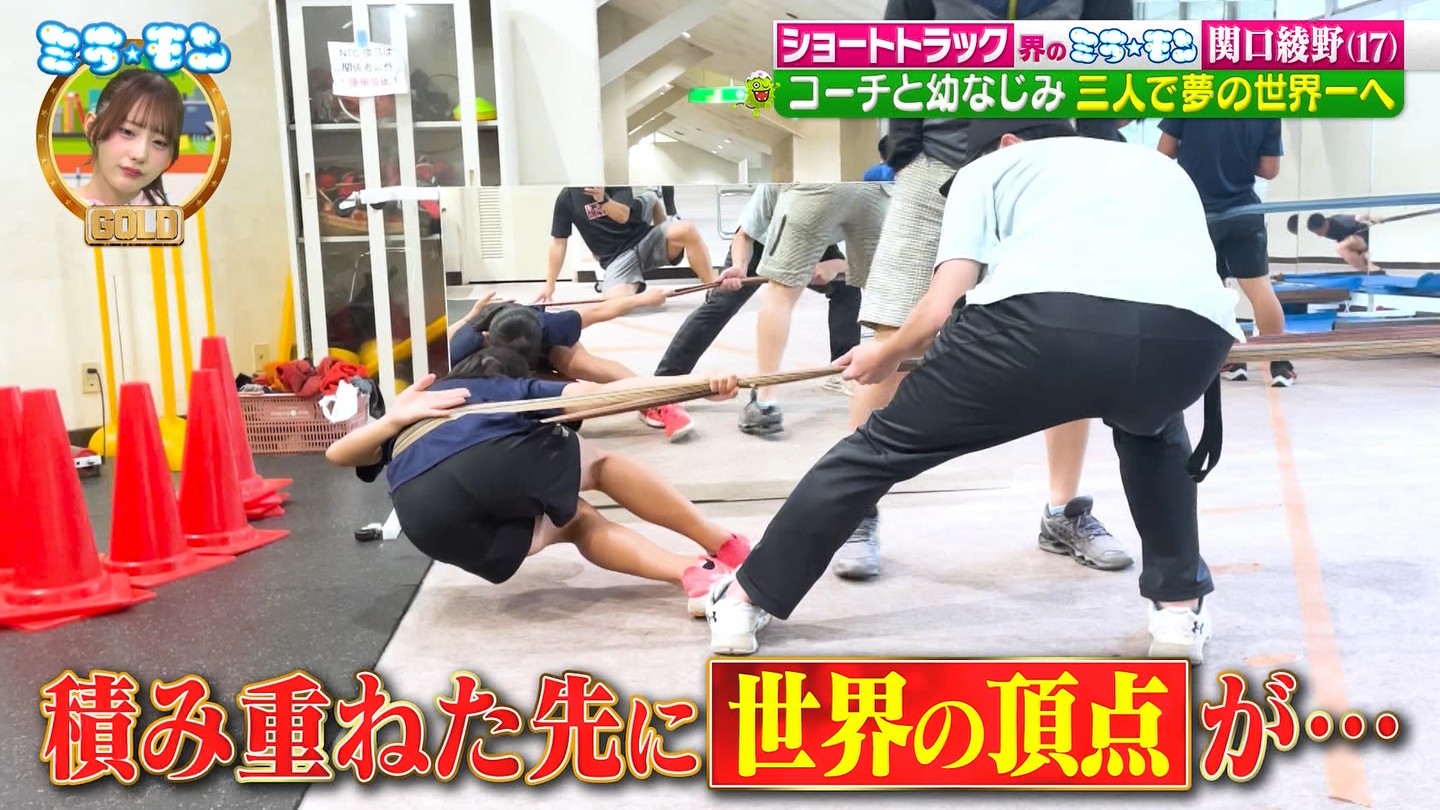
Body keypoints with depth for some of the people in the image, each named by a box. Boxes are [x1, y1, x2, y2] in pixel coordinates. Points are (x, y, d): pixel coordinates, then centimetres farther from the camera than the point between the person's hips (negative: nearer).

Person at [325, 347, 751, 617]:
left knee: (577, 523, 27)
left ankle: (693, 572, 7)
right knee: (600, 464, 29)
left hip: (429, 520, 3)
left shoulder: (410, 416, 40)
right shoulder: (514, 388, 32)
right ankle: (730, 549, 27)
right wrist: (696, 382, 8)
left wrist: (393, 420, 10)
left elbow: (337, 453, 25)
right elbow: (602, 393, 16)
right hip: (499, 458, -3)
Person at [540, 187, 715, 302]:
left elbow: (623, 216, -15)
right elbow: (558, 241, 6)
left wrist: (602, 199, -36)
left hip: (645, 239, 0)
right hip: (617, 257, 0)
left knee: (686, 230, -31)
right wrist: (550, 284, 5)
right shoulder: (566, 197, 2)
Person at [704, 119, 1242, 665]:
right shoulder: (1163, 167, 41)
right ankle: (1178, 608, 32)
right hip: (1195, 328, 4)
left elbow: (942, 310, 17)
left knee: (887, 445, 18)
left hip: (1047, 315, -3)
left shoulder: (990, 166, 29)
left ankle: (745, 599, 30)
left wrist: (884, 356, 37)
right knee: (1153, 431, 40)